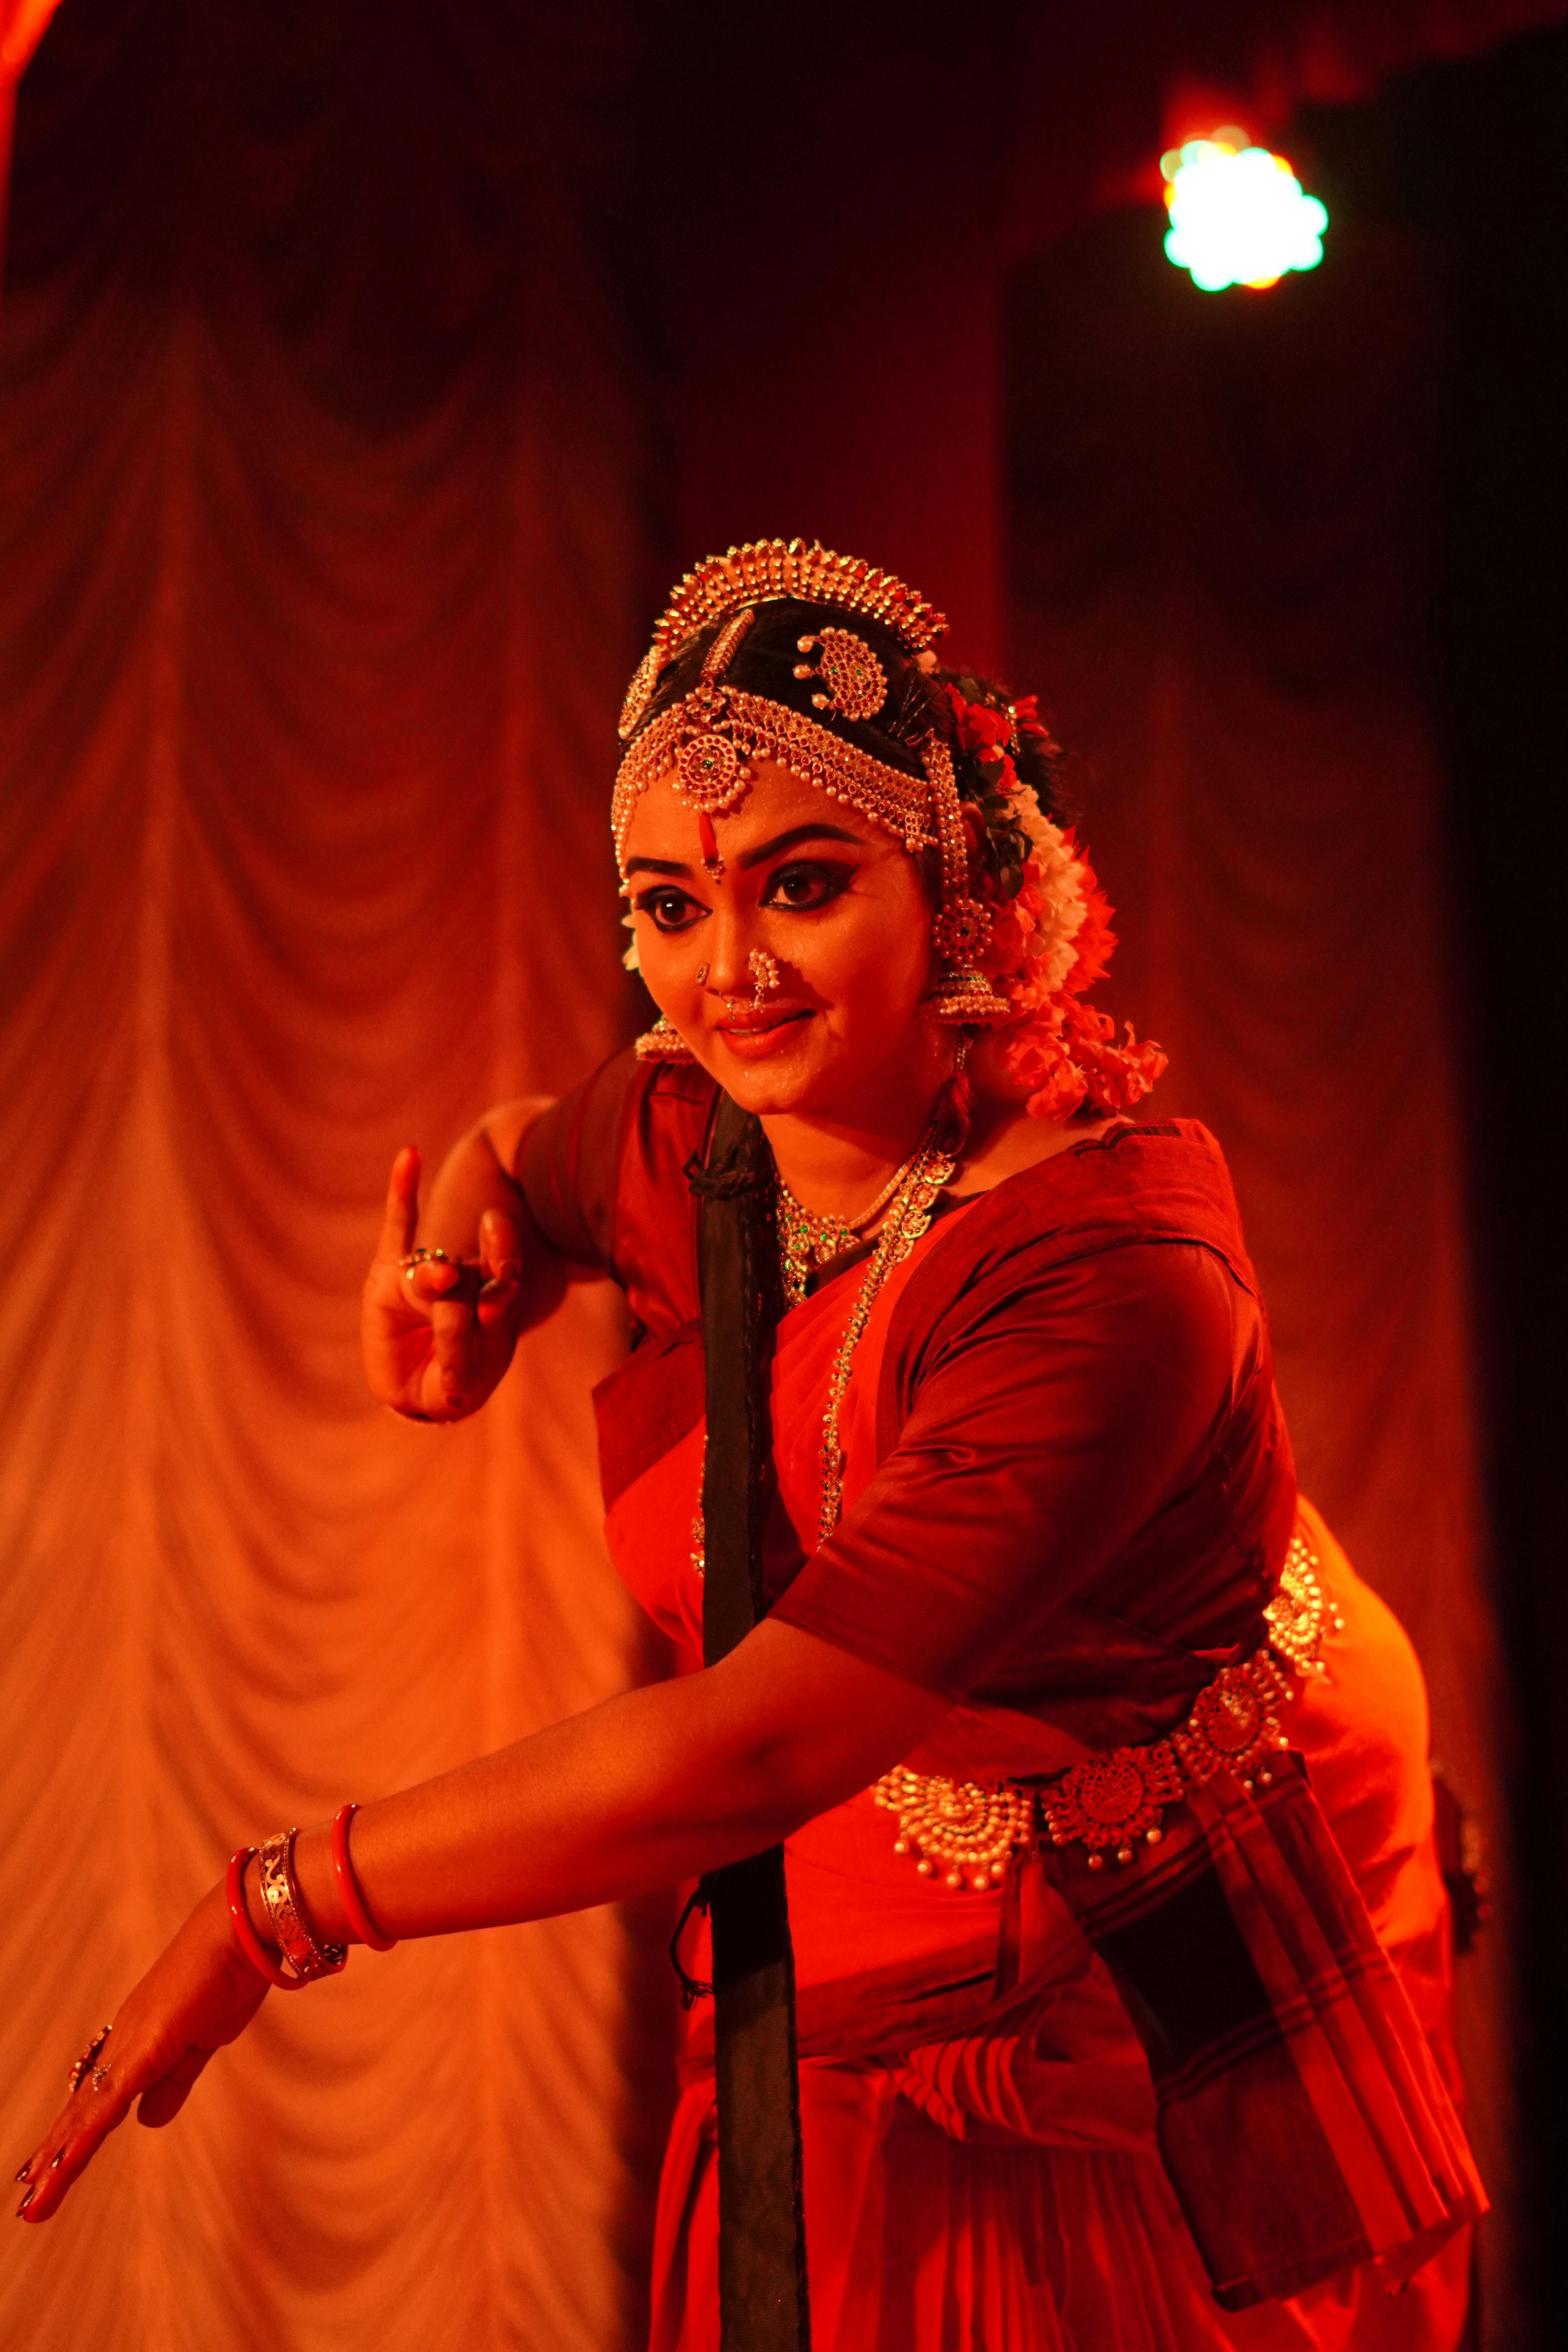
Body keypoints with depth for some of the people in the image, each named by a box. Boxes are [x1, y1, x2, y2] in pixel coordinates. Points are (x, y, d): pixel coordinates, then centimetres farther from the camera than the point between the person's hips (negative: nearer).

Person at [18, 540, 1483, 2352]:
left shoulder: (1113, 1272, -29)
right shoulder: (686, 1146, -8)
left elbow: (751, 1751, -32)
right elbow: (517, 1151, 19)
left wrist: (269, 1912, -23)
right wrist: (455, 1290, -5)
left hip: (1179, 2076, -5)